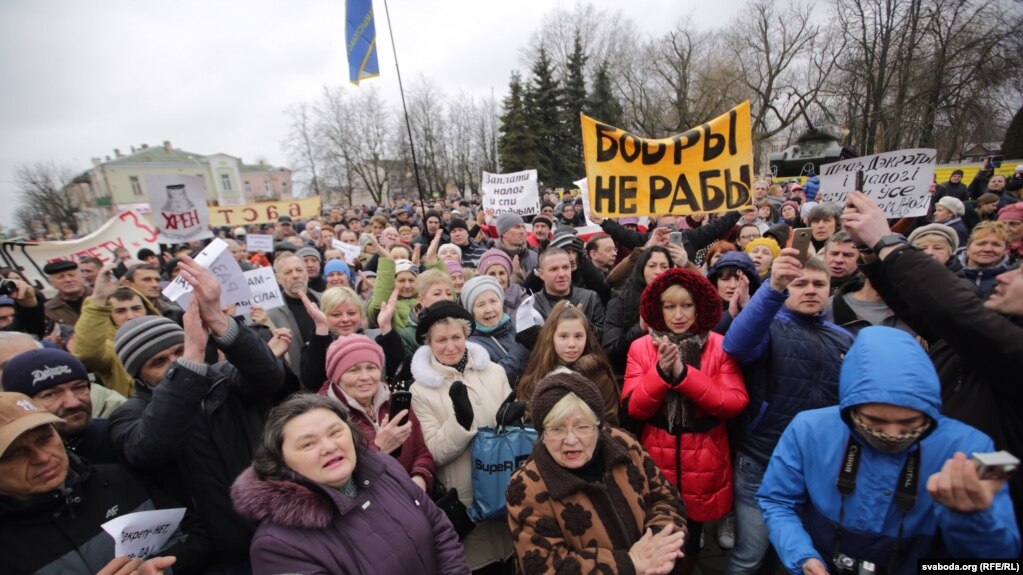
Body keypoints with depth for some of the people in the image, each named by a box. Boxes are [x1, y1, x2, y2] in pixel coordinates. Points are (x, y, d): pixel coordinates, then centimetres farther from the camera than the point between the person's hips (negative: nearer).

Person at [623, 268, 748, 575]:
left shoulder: (719, 347, -4)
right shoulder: (641, 347, -5)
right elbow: (633, 408, -10)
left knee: (691, 536, 19)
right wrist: (661, 372, -26)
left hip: (703, 462, 1)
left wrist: (683, 373, -25)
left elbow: (735, 403, -14)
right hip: (656, 460, 0)